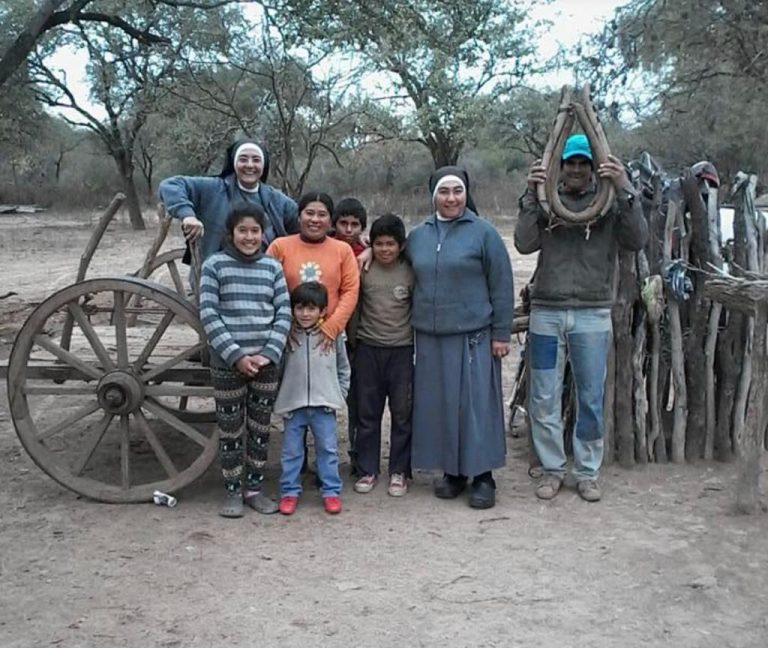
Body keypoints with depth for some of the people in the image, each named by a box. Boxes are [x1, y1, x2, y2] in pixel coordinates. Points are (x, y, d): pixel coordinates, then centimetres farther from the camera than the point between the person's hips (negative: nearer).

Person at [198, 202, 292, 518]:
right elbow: (208, 315, -8)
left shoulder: (272, 266, 6)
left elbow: (284, 312, 3)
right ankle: (233, 492, 20)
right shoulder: (214, 265, -2)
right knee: (230, 430, 6)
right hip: (226, 363, -2)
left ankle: (254, 488, 24)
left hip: (266, 362, 3)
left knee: (260, 429, 10)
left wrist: (269, 353, -10)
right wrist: (237, 356, -15)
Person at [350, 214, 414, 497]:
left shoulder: (410, 272, 0)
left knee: (402, 413, 4)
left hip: (402, 349, -1)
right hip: (368, 349, 1)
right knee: (367, 412, 8)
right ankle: (368, 470, 19)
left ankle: (399, 472, 16)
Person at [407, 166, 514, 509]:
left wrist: (501, 333, -6)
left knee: (477, 403, -1)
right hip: (430, 338, 4)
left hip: (473, 337, -4)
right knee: (439, 405, 8)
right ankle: (452, 472, 21)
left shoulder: (483, 232, -3)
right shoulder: (417, 236, 10)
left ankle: (482, 476, 10)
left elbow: (501, 286, -4)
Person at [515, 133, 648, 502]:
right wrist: (530, 195, -16)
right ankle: (552, 469, 22)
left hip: (593, 315, -1)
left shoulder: (610, 203, 2)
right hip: (546, 313, 1)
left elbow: (637, 240, -11)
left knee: (591, 399, 8)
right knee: (543, 399, 6)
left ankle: (587, 472, 23)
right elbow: (524, 244, -7)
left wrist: (624, 190, -19)